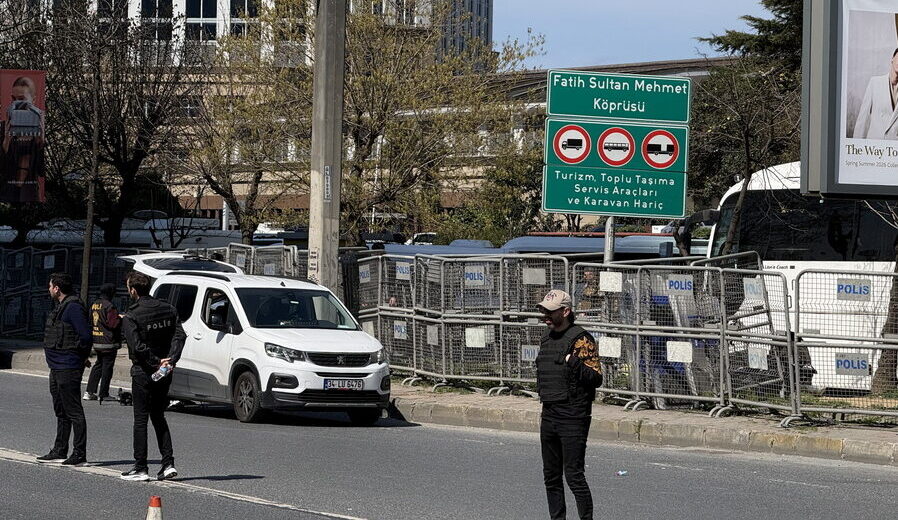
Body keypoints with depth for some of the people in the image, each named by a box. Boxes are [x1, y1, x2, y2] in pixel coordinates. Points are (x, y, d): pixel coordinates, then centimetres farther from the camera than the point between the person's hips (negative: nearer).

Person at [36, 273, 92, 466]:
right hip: (57, 368, 11)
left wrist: (81, 357, -9)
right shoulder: (62, 307, 16)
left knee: (73, 412, -8)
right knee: (61, 412, 17)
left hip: (68, 369, -11)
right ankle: (59, 452, 24)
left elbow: (86, 336, -21)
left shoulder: (73, 308, -16)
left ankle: (79, 454, -7)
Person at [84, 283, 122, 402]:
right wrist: (121, 320, -1)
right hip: (109, 343, -8)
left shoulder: (94, 305, 11)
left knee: (98, 365, 16)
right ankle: (103, 394, 0)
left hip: (96, 342, 8)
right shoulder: (109, 306, -16)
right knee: (107, 367, -1)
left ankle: (90, 392, 13)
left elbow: (90, 321, 17)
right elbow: (113, 324, -19)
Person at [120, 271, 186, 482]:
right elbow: (179, 335, -4)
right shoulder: (168, 309, 5)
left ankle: (140, 468, 2)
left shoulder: (131, 317, -13)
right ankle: (168, 464, 7)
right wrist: (171, 360, -11)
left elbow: (137, 347, -22)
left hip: (142, 372, -6)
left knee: (140, 420, 1)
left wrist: (156, 362, -14)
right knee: (158, 417, 15)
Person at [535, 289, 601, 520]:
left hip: (573, 418, -9)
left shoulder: (580, 339, -11)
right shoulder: (546, 338, 14)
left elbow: (596, 378, -15)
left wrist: (576, 364, -31)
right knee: (551, 476, 13)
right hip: (549, 416, 9)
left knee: (574, 475, -11)